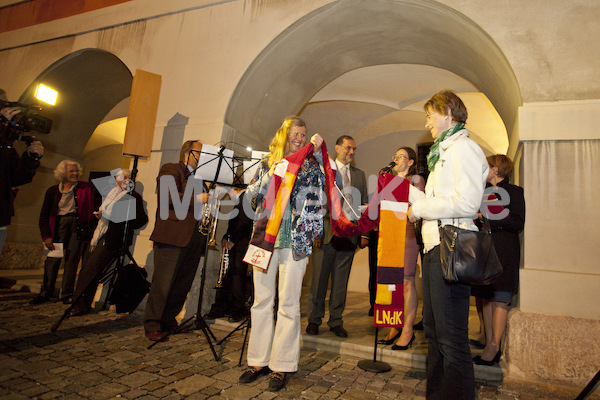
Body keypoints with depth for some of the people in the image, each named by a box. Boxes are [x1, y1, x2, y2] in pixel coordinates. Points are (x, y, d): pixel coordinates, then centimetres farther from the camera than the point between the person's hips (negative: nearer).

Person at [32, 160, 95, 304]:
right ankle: (45, 293, 10)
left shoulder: (86, 188, 7)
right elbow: (44, 215, 9)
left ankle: (67, 295, 7)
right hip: (59, 225, 1)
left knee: (72, 259, -1)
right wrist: (46, 236, 1)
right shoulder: (53, 191, 9)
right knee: (52, 259, -3)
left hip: (78, 227, -1)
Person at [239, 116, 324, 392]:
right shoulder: (268, 162, 14)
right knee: (262, 301, 8)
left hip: (295, 239, -2)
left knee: (288, 304, 1)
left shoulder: (309, 164, 8)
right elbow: (251, 196, 5)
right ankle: (259, 360, 22)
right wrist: (270, 176, -6)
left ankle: (282, 365, 14)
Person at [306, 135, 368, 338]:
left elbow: (364, 205, 14)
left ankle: (336, 321, 19)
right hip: (326, 232, -3)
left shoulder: (359, 175, 17)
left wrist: (365, 233, 6)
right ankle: (314, 320, 17)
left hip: (349, 234, 3)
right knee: (319, 278, 4)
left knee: (341, 281, 8)